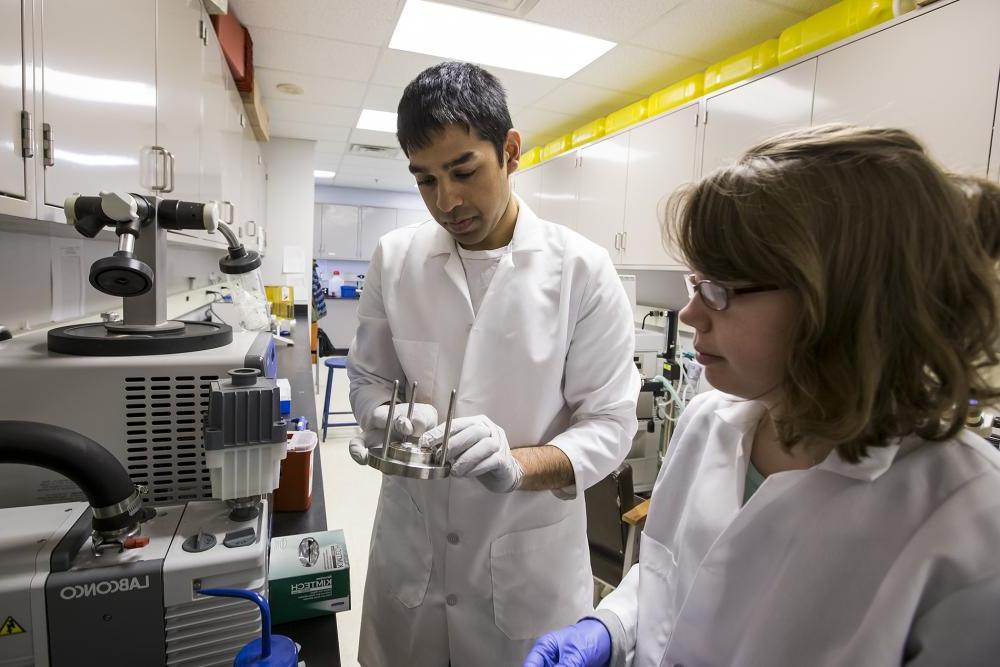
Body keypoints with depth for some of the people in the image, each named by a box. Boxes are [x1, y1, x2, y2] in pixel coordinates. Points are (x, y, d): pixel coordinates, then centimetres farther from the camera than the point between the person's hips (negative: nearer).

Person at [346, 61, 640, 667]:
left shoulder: (583, 269, -13)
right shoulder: (396, 259, -4)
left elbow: (610, 423, -10)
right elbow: (368, 378, 7)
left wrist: (519, 464, -27)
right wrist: (389, 416, -15)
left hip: (529, 558, -2)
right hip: (410, 549, 3)